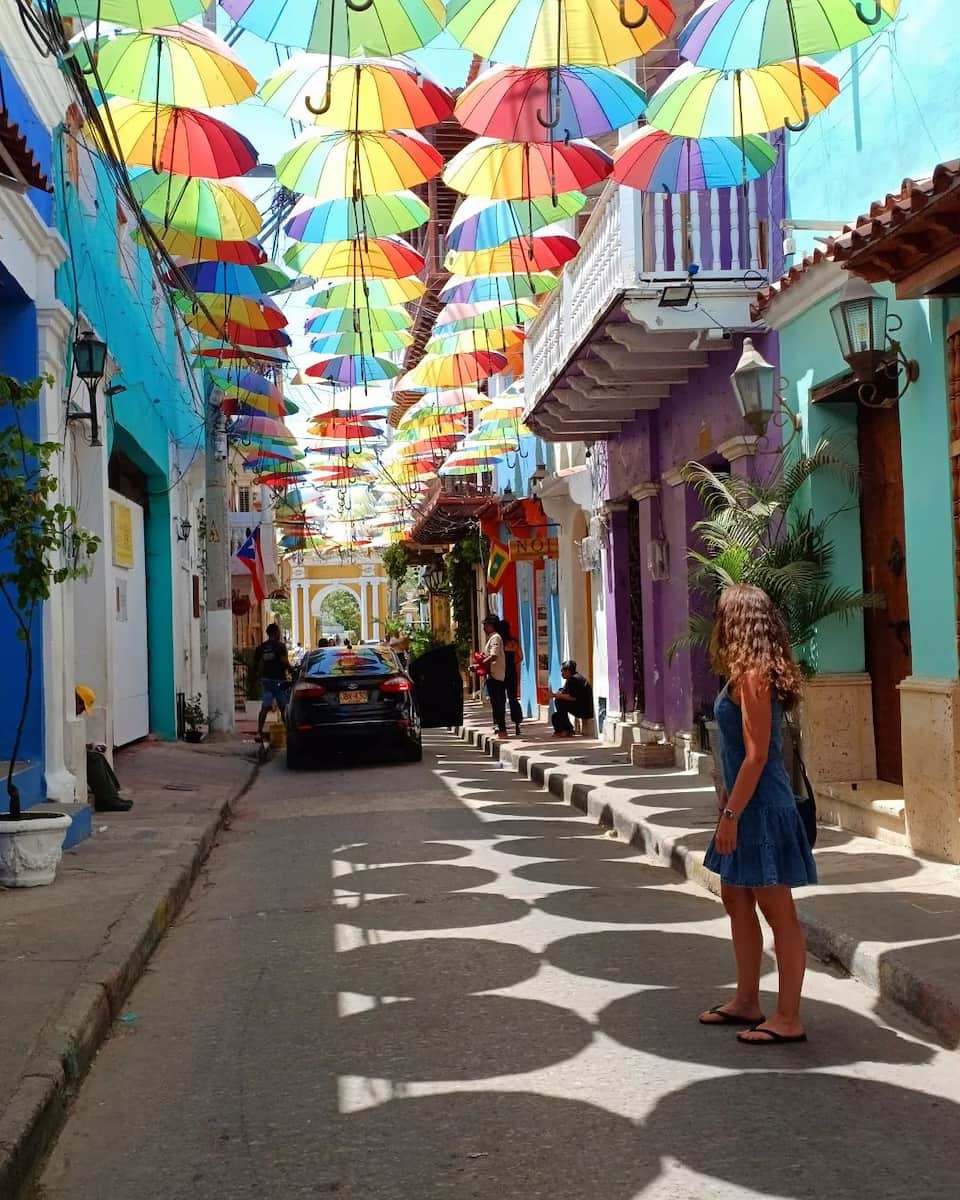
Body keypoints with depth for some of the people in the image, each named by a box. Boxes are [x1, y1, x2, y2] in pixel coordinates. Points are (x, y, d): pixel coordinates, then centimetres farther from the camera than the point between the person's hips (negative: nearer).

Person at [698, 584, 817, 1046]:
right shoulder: (748, 674, 10)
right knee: (737, 900, 18)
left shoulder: (752, 676, -18)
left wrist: (731, 813, -19)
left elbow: (756, 756, -21)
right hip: (748, 805, 10)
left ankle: (787, 1018, 8)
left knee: (778, 912, -1)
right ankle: (746, 1002, 29)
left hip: (761, 807, -10)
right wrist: (728, 799, 19)